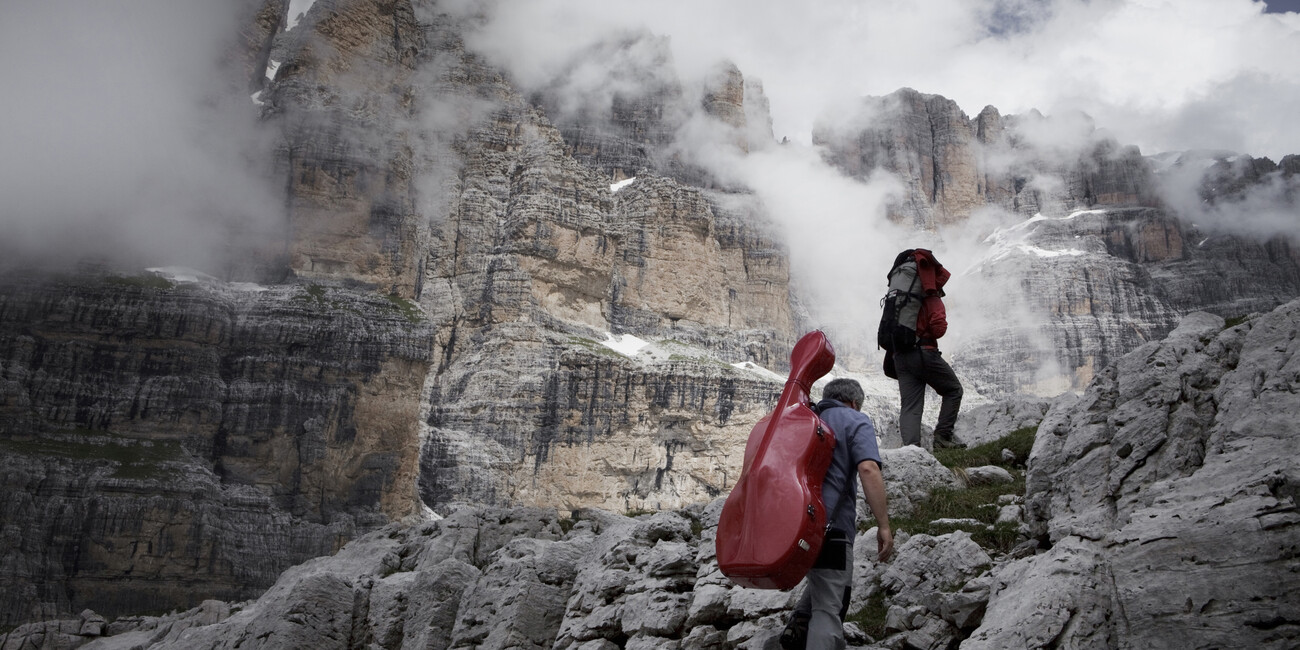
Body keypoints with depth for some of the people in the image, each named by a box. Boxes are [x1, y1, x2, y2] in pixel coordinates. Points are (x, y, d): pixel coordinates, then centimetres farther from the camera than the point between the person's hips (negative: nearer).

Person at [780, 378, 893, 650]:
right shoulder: (855, 421, 2)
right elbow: (868, 469, -15)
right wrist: (883, 525, -16)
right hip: (830, 524, -6)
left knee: (823, 580, 29)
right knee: (828, 607, -2)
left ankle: (797, 625, 11)